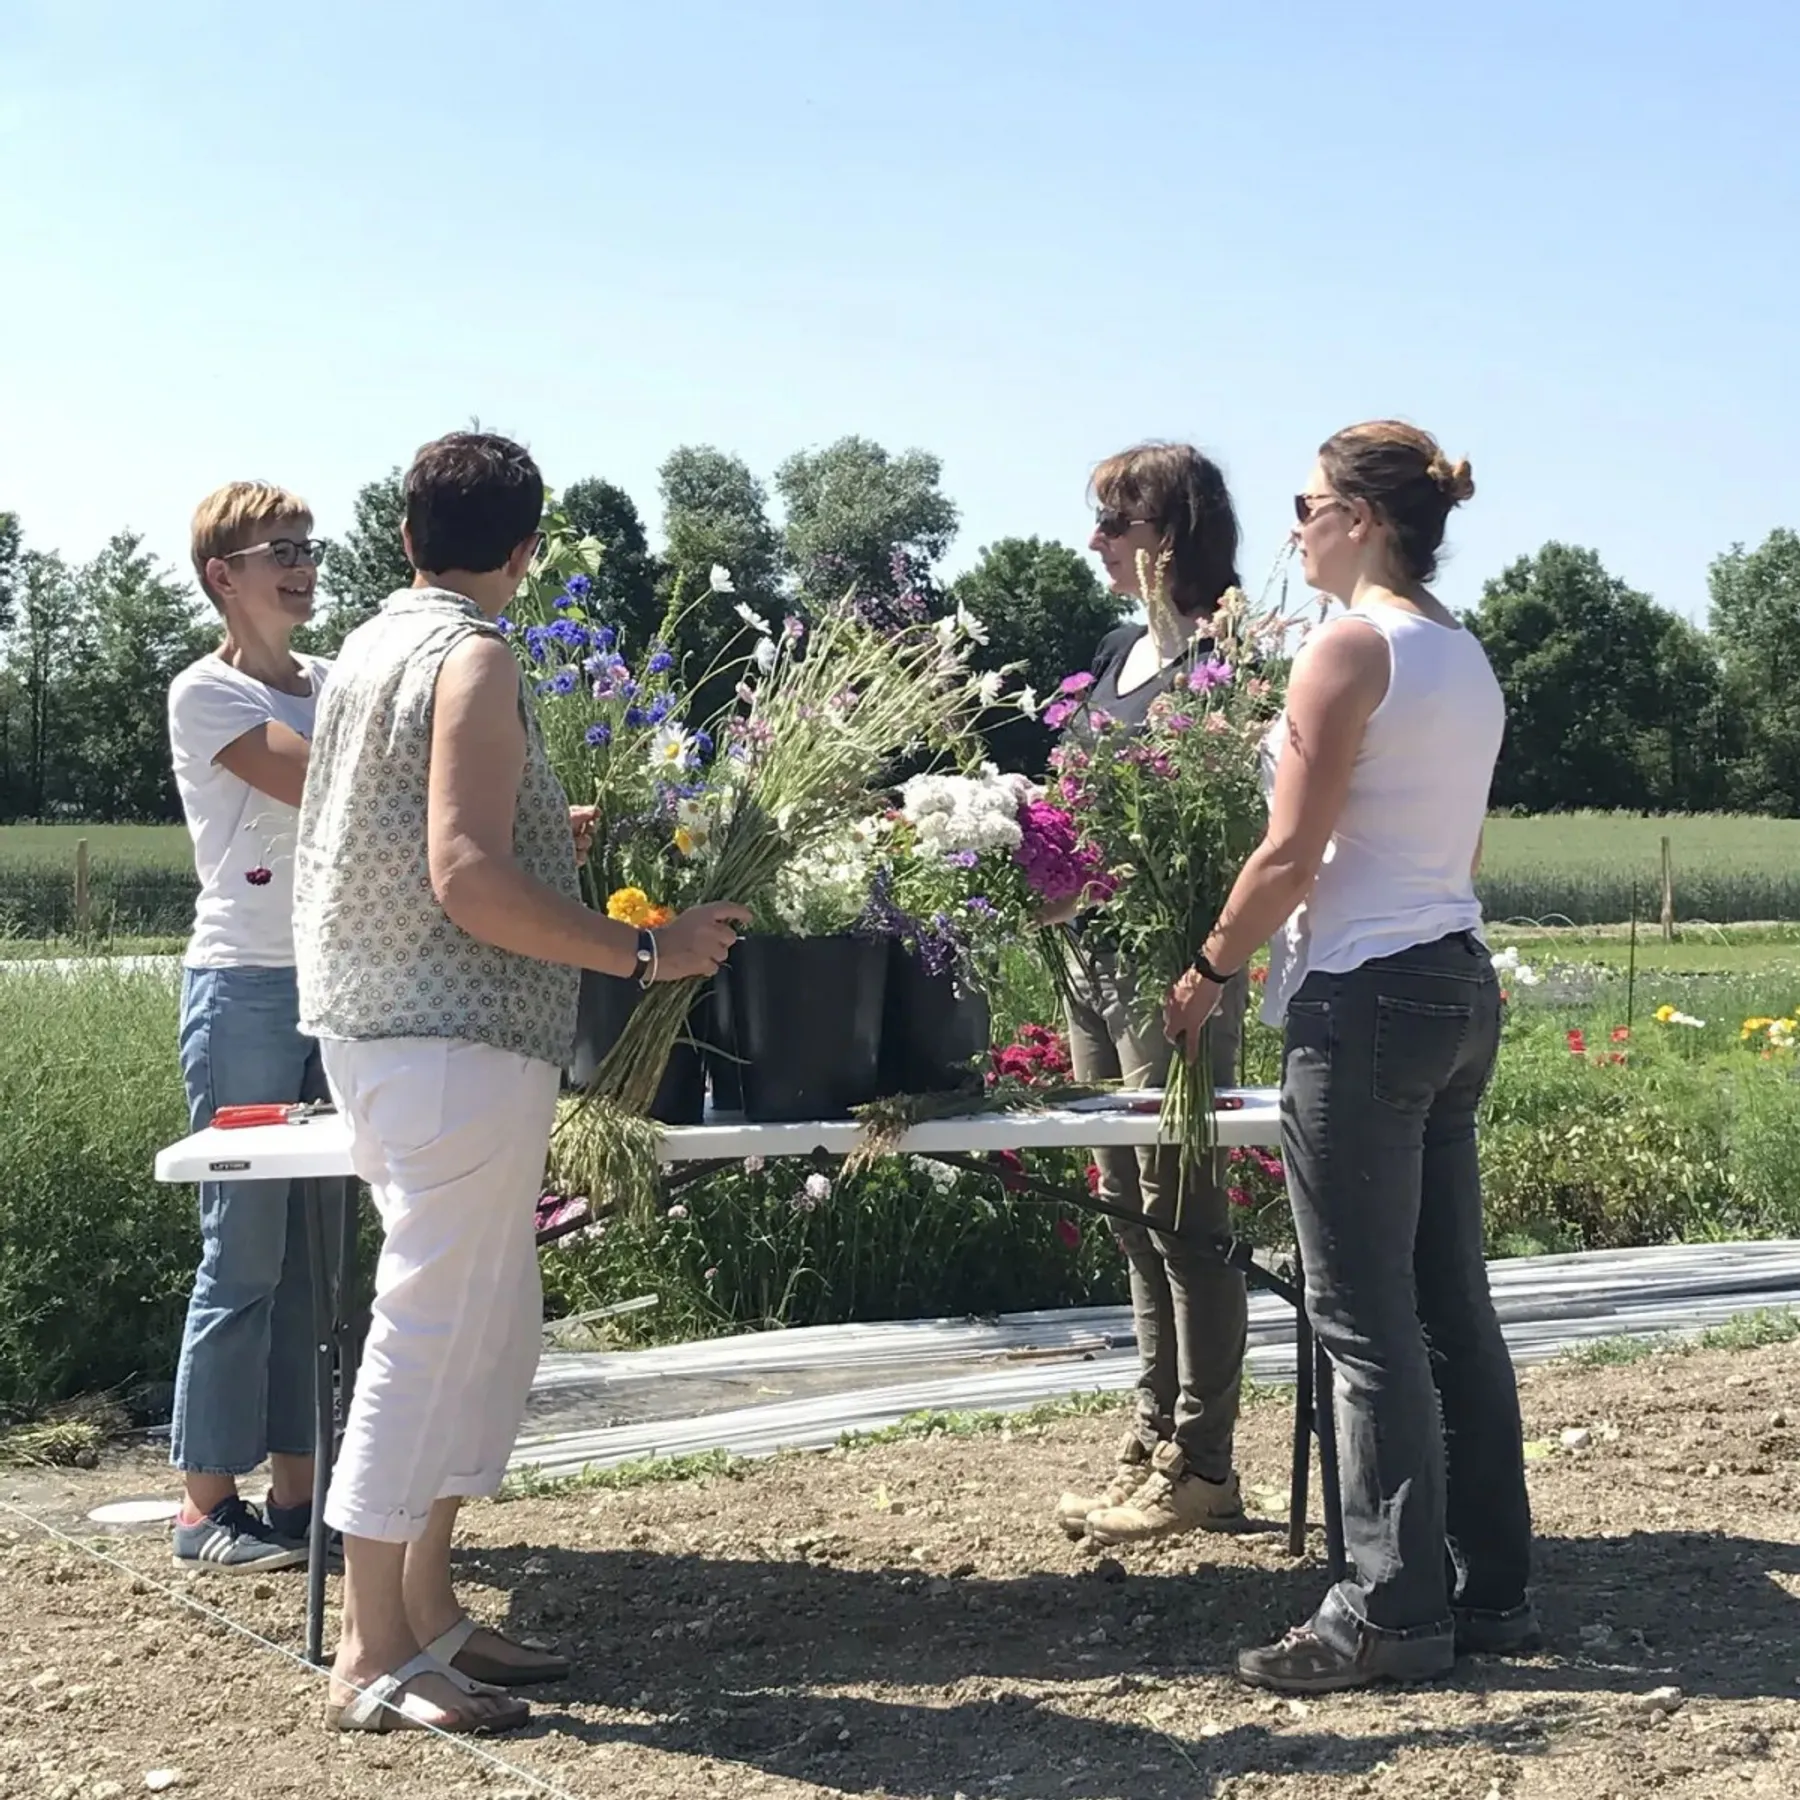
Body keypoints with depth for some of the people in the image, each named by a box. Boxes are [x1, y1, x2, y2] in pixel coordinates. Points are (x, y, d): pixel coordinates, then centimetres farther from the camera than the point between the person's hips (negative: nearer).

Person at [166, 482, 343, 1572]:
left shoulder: (336, 685, 15)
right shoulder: (205, 694, -4)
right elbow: (323, 785, -18)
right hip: (247, 987, -6)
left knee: (316, 1248, 8)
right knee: (245, 1251, -4)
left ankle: (297, 1490, 15)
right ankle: (208, 1504, 6)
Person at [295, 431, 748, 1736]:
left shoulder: (376, 647, 15)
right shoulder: (474, 660, -13)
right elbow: (469, 880, -22)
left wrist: (563, 826, 33)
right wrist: (648, 952, -17)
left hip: (379, 1027, 10)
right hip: (455, 1039, -9)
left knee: (490, 1329, 15)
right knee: (435, 1333, -4)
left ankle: (425, 1606, 22)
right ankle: (376, 1660, 3)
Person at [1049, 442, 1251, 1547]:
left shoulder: (1221, 653, -11)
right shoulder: (1123, 649, 16)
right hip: (1097, 949, 9)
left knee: (1181, 1209, -2)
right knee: (1133, 1209, 14)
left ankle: (1201, 1466, 8)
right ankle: (1157, 1443, 24)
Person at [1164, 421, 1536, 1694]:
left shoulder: (1352, 647, -12)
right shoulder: (1467, 659, 14)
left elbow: (1293, 857, -14)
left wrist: (1209, 973, -2)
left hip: (1367, 999, -9)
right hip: (1459, 981, 9)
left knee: (1367, 1322, -2)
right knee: (1451, 1304, 13)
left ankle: (1393, 1613, 5)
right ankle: (1492, 1588, 20)